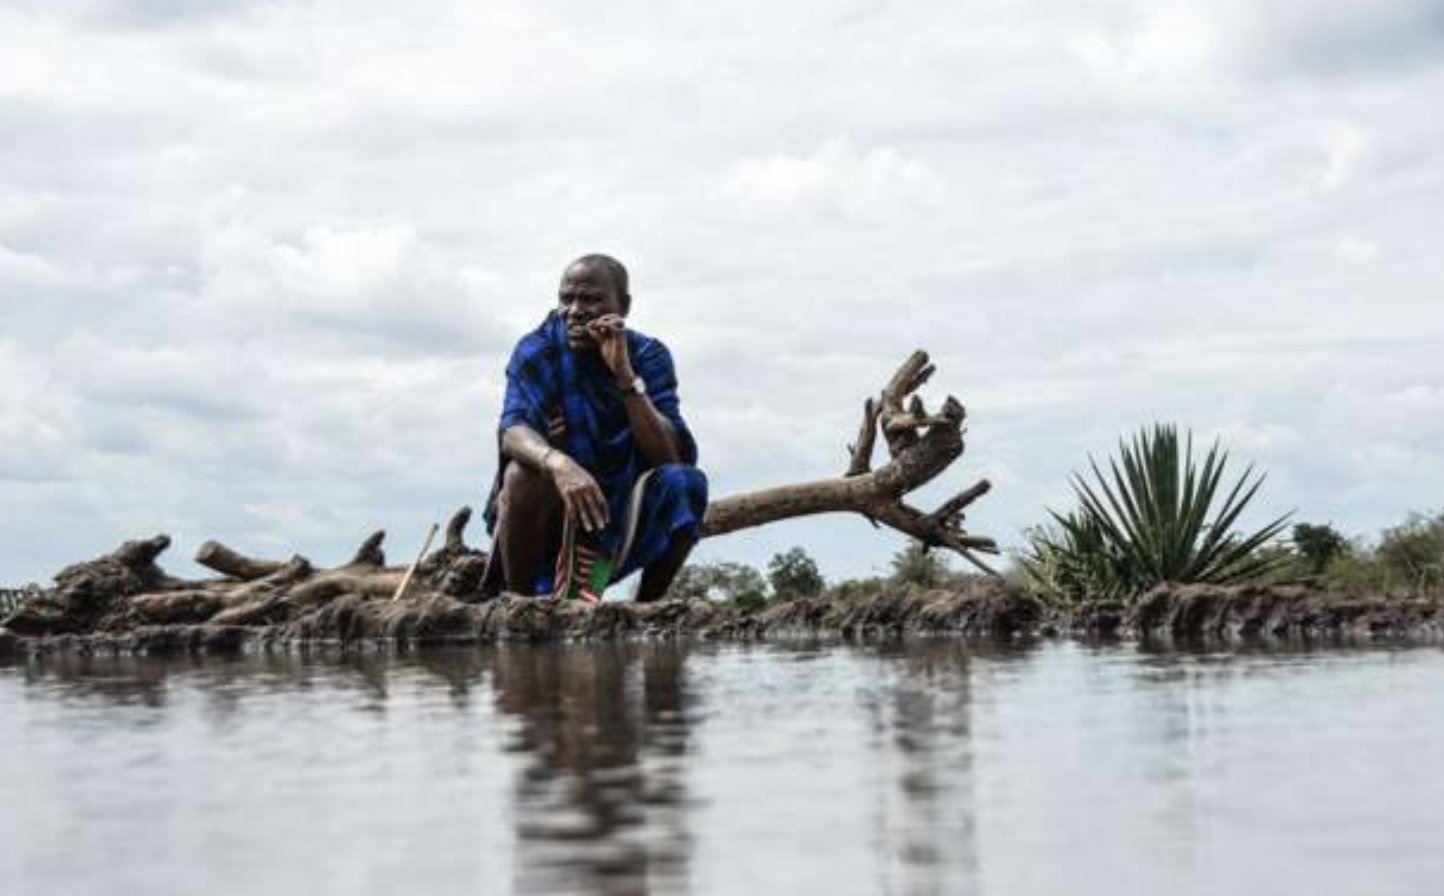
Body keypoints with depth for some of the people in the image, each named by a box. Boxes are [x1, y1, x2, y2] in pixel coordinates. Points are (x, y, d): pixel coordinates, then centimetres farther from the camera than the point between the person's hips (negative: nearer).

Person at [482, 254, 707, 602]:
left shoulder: (649, 356, -6)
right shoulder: (537, 351, -10)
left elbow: (669, 457, -19)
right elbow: (511, 431, -29)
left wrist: (624, 374, -29)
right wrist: (558, 463, -51)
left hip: (619, 525, 2)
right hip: (547, 521, -2)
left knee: (685, 482, -24)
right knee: (524, 471, -32)